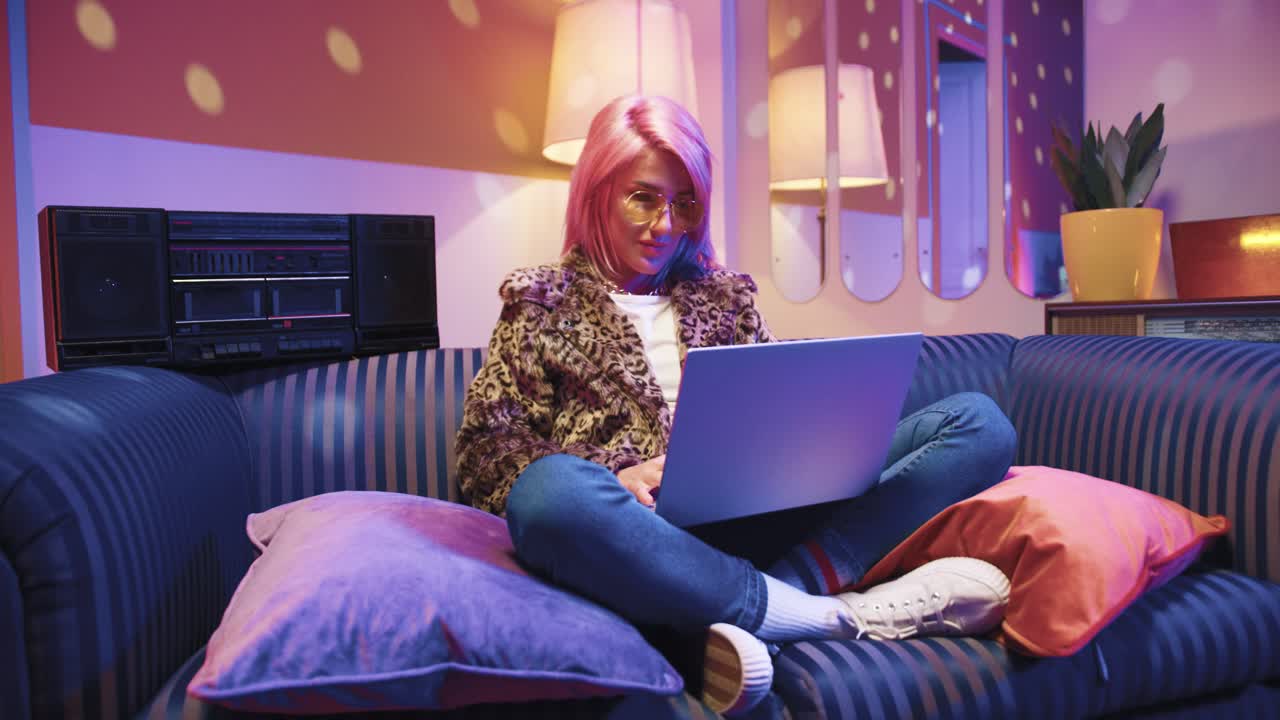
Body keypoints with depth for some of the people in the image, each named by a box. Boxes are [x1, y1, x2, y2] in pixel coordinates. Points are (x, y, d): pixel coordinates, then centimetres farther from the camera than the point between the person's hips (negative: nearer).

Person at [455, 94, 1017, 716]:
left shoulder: (726, 296, 21)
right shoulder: (546, 302, 12)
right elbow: (485, 450, 3)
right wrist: (612, 482, -15)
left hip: (751, 516, 4)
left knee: (979, 422, -7)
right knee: (551, 492, -40)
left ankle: (791, 584, -29)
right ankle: (839, 613, -26)